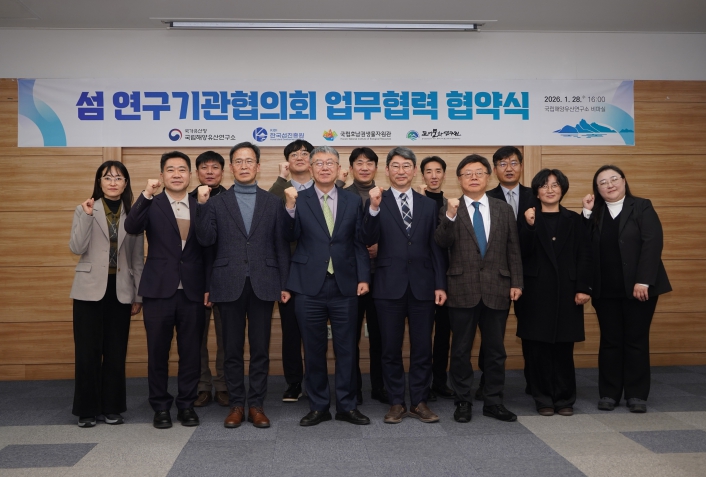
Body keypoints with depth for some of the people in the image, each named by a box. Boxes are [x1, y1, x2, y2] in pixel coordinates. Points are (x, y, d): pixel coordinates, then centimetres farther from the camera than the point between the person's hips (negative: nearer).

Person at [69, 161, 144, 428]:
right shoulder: (85, 210, 3)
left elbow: (138, 258, 8)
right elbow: (77, 248, -9)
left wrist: (138, 295, 5)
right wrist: (87, 216, -19)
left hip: (121, 291, 2)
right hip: (90, 289, -1)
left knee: (116, 351, 6)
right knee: (88, 351, 1)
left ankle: (112, 408, 18)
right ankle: (87, 409, 13)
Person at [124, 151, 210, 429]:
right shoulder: (151, 205, 4)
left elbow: (208, 249, 7)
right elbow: (131, 228, -16)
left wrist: (209, 287, 1)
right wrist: (146, 195, -25)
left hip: (192, 291, 1)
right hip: (159, 290, -1)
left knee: (191, 352, 7)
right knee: (158, 352, 7)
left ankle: (187, 405, 21)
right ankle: (161, 407, 21)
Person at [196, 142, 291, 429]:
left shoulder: (273, 203, 8)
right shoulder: (216, 202, 7)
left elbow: (281, 246, 5)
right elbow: (206, 241, -3)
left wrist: (285, 284, 1)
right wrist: (202, 206, -11)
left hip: (263, 284, 0)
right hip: (229, 285, 0)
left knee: (260, 349, 5)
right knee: (232, 349, 7)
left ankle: (256, 405, 15)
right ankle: (237, 405, 18)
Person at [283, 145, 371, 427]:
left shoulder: (353, 201, 7)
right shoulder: (298, 200, 3)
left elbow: (359, 243, 6)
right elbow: (290, 237, -9)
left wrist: (363, 277, -2)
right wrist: (290, 207, -23)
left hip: (345, 287, 1)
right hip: (310, 287, -1)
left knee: (346, 348, 7)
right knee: (314, 349, 8)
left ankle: (346, 405, 21)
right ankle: (318, 406, 22)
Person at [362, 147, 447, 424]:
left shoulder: (429, 205, 9)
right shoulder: (377, 202, 2)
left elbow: (436, 247, 8)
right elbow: (369, 240, -11)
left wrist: (440, 284, 2)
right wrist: (374, 208, -24)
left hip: (422, 285, 2)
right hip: (390, 286, -2)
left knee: (422, 348, 8)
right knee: (391, 348, 7)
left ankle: (419, 402, 21)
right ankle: (396, 403, 21)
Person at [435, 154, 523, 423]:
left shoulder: (504, 210, 9)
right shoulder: (449, 210, 2)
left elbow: (513, 249, 8)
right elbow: (441, 244, -13)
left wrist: (516, 282, 1)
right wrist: (450, 216, -26)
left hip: (497, 289, 2)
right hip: (462, 290, -2)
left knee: (495, 350, 10)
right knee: (461, 350, 7)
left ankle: (493, 402, 22)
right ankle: (462, 402, 19)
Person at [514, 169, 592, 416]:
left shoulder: (574, 220, 8)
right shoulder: (528, 219, 4)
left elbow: (585, 256, 3)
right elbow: (522, 253, -7)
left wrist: (583, 288, -5)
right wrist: (530, 226, -18)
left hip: (566, 292, 1)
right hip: (536, 292, -1)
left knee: (564, 347, 5)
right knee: (537, 347, 2)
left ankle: (564, 399, 18)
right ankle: (543, 399, 14)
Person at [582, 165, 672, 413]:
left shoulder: (642, 207, 0)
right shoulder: (595, 213, 10)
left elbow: (652, 243, -10)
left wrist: (643, 281, -18)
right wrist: (587, 212, -7)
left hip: (638, 286, -3)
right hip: (605, 290, 3)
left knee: (637, 340, 4)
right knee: (610, 341, 8)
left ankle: (637, 395, 14)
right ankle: (609, 394, 15)